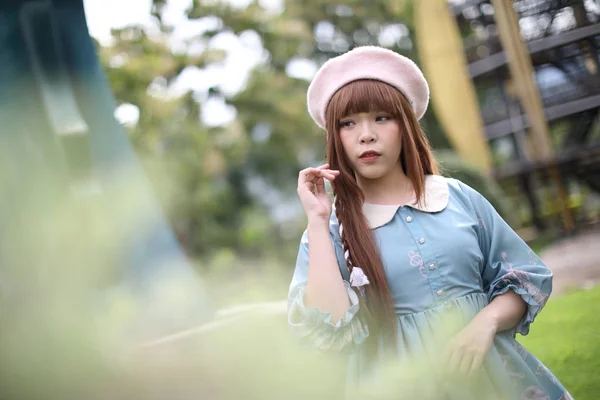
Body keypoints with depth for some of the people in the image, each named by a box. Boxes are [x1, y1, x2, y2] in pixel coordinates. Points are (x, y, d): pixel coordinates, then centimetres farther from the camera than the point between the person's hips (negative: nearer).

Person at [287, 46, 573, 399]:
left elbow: (526, 278, 6)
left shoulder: (458, 197, 2)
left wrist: (486, 322, -12)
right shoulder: (330, 232, -3)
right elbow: (329, 329, -18)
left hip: (492, 369, 2)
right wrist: (318, 223, -16)